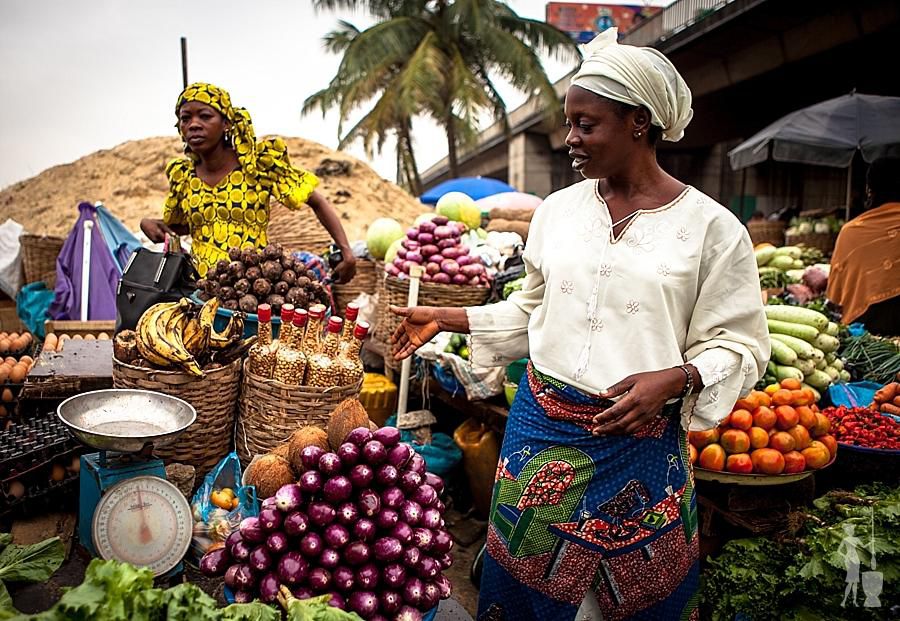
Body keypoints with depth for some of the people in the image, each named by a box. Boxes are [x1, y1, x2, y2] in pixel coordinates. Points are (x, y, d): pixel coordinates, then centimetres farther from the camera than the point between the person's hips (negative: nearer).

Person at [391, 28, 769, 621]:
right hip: (542, 426, 3)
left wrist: (675, 379, -22)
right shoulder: (559, 209, 5)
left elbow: (739, 344, -3)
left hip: (639, 441, -3)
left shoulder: (712, 227, -7)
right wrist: (445, 318, 8)